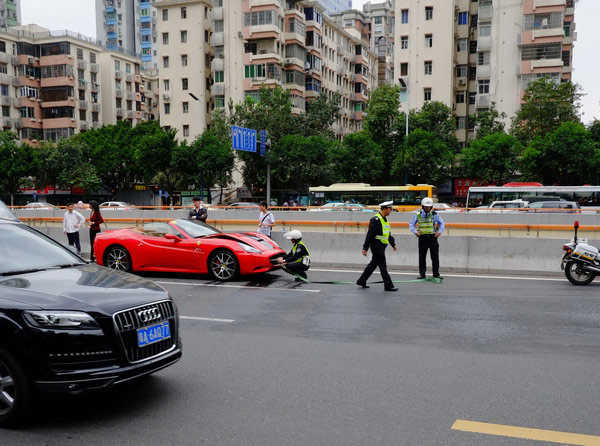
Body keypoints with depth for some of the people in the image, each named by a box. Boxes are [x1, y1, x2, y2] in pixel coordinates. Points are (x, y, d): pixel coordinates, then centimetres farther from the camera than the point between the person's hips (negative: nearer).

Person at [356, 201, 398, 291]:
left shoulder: (385, 219, 14)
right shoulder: (375, 219, -17)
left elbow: (388, 234, 23)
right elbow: (370, 235, -19)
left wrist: (393, 244, 17)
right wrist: (365, 248, -20)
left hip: (381, 247, 10)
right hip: (377, 246, -10)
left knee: (373, 264, 15)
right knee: (383, 266, -5)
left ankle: (361, 281, 24)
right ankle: (388, 286, 1)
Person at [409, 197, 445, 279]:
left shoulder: (434, 214, -1)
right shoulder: (418, 214, 0)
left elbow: (442, 223, 8)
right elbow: (411, 225, 7)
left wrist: (440, 232, -6)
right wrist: (415, 232, -9)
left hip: (432, 237, 0)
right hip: (422, 238, 1)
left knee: (435, 256, -1)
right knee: (422, 257, 6)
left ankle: (436, 274, 8)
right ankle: (422, 273, 15)